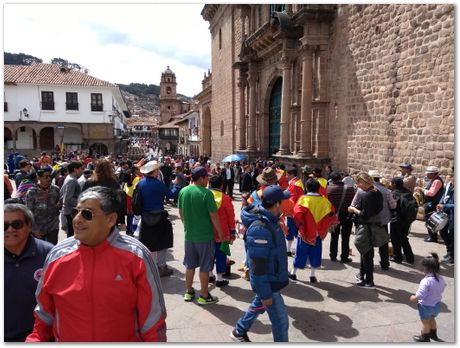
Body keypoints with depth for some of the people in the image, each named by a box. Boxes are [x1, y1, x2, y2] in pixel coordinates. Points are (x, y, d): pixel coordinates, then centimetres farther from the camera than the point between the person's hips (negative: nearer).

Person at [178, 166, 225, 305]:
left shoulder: (183, 191, -1)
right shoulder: (206, 193, -19)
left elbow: (181, 212, 9)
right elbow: (214, 216, -15)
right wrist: (220, 232, -3)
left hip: (189, 234, 6)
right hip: (205, 235, -5)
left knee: (190, 264, 18)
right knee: (204, 266, 8)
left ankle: (188, 292, 31)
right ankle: (204, 296, 19)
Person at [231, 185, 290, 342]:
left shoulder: (269, 219, -3)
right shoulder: (260, 229, -33)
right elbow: (257, 266, -29)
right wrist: (265, 294, -22)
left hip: (271, 277, 9)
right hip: (267, 282, -9)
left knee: (259, 305, 27)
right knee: (281, 321, 5)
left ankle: (239, 332, 49)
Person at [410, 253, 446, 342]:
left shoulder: (426, 281, -35)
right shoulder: (441, 279, -12)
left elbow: (420, 295, -33)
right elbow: (441, 290, 6)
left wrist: (413, 298, -14)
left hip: (426, 306, -7)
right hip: (437, 305, 7)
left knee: (425, 322, 17)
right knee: (432, 319, 32)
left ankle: (425, 338, 36)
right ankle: (433, 334, 52)